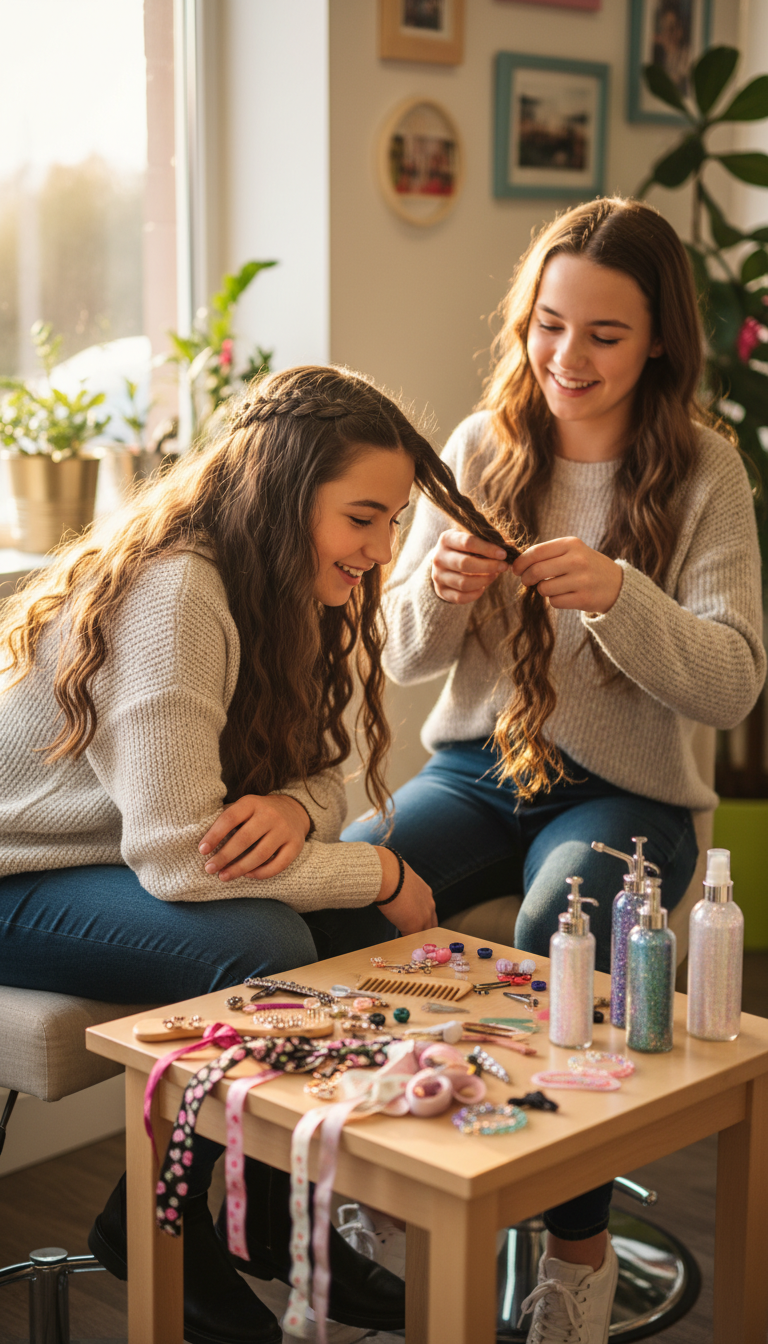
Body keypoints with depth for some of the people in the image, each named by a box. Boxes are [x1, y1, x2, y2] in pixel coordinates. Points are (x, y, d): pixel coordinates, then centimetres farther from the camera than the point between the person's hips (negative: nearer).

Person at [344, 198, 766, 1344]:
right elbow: (404, 660, 5)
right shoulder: (481, 448, 3)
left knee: (558, 943, -33)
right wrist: (440, 591, -18)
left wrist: (617, 593, -29)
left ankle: (580, 1247, -11)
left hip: (625, 793, -2)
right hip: (476, 767, 3)